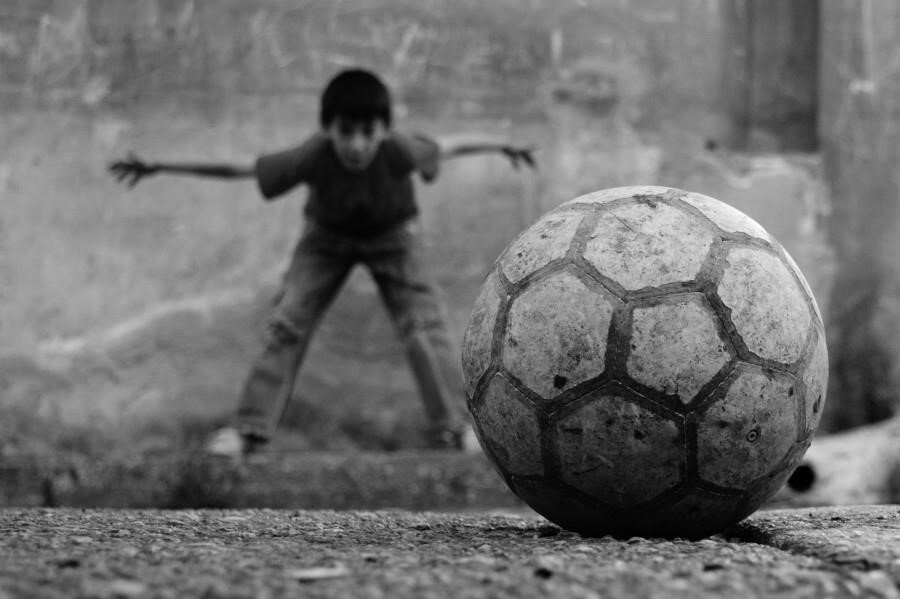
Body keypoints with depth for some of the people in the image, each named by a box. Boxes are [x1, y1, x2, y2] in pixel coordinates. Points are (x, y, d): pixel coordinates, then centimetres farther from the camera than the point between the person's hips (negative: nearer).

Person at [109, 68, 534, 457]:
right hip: (327, 234, 0)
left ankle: (451, 429, 3)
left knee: (423, 325, -10)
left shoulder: (398, 152, -38)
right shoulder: (311, 158, -36)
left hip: (391, 234, 0)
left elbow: (448, 146, -19)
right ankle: (251, 428, 0)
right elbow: (237, 169, -29)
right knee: (287, 323, -9)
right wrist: (157, 168, -27)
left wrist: (503, 147, -3)